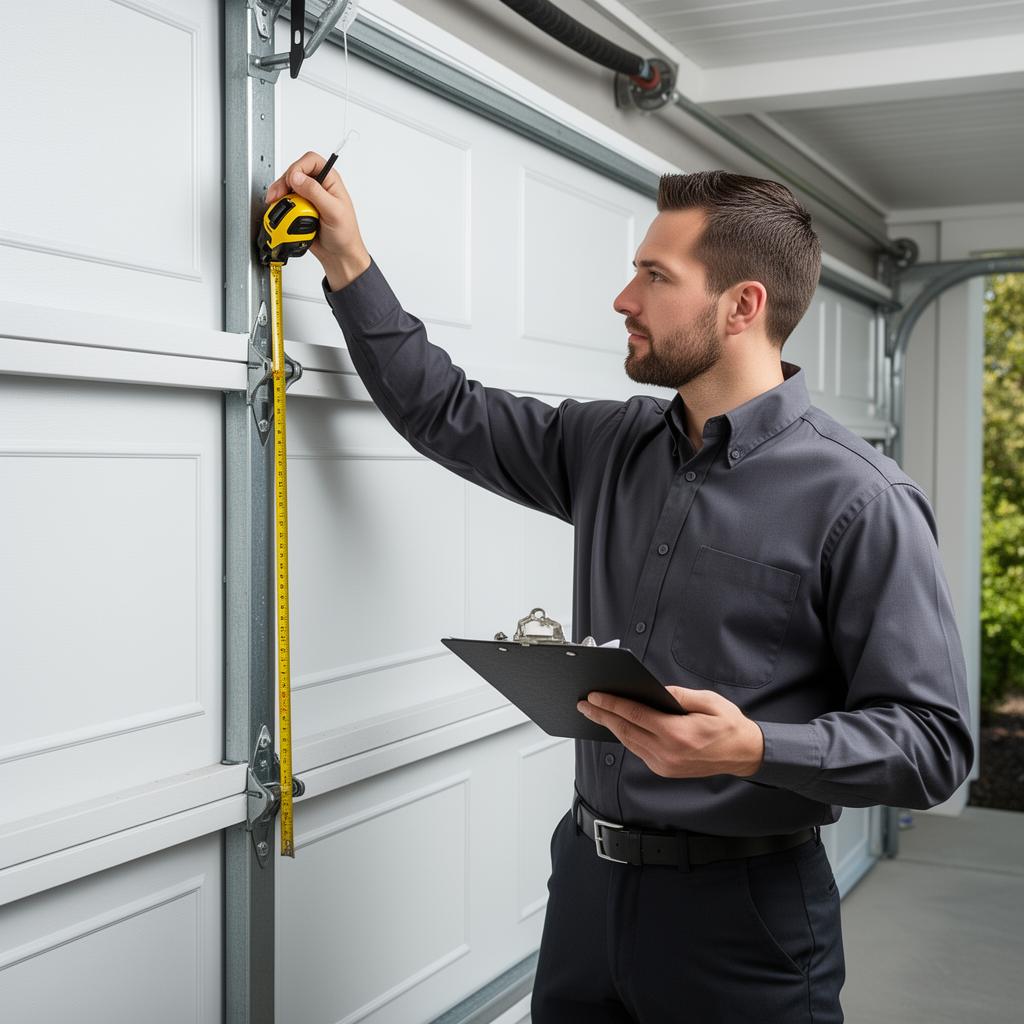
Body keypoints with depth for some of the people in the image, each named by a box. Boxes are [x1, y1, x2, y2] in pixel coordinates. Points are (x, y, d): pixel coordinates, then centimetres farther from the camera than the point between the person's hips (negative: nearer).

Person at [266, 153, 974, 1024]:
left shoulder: (859, 501, -15)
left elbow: (934, 741, -15)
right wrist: (348, 259, 8)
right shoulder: (613, 447, 4)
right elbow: (443, 414, 13)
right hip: (587, 879, 6)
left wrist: (755, 748, -30)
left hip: (741, 910, -5)